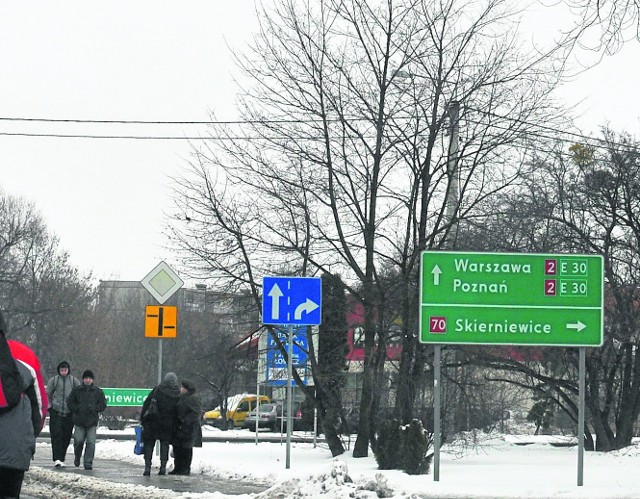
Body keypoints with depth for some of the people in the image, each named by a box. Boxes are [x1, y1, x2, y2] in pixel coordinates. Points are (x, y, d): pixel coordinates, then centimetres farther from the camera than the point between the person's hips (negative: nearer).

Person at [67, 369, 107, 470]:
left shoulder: (98, 391, 8)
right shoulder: (76, 390, 7)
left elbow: (103, 405, 8)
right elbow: (70, 403, 8)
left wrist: (94, 408, -10)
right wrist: (77, 408, -9)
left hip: (92, 421, 0)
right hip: (79, 421, 0)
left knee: (91, 442, -7)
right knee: (78, 441, -3)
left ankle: (88, 463, -2)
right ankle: (77, 458, 26)